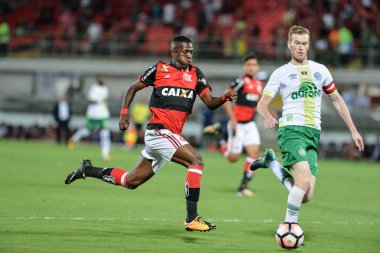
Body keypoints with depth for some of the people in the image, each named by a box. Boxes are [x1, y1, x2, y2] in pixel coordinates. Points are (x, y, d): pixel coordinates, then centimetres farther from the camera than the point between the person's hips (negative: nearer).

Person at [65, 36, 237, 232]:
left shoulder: (195, 74, 12)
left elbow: (210, 103, 6)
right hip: (159, 130, -7)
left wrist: (224, 98, -15)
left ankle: (87, 170, 33)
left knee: (131, 181, 15)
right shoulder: (159, 69, 0)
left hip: (171, 136, 7)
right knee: (196, 161, -23)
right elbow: (133, 89, 10)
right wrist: (124, 112, -2)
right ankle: (192, 219, -24)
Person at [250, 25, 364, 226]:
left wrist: (353, 130, 19)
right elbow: (262, 104, 3)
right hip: (292, 129, -4)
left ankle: (271, 161, 17)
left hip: (314, 134, 4)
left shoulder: (320, 70, 17)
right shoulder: (281, 73, 7)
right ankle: (290, 224, -11)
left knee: (306, 196, -5)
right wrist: (267, 116, -21)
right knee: (305, 178, -28)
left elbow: (336, 100, 24)